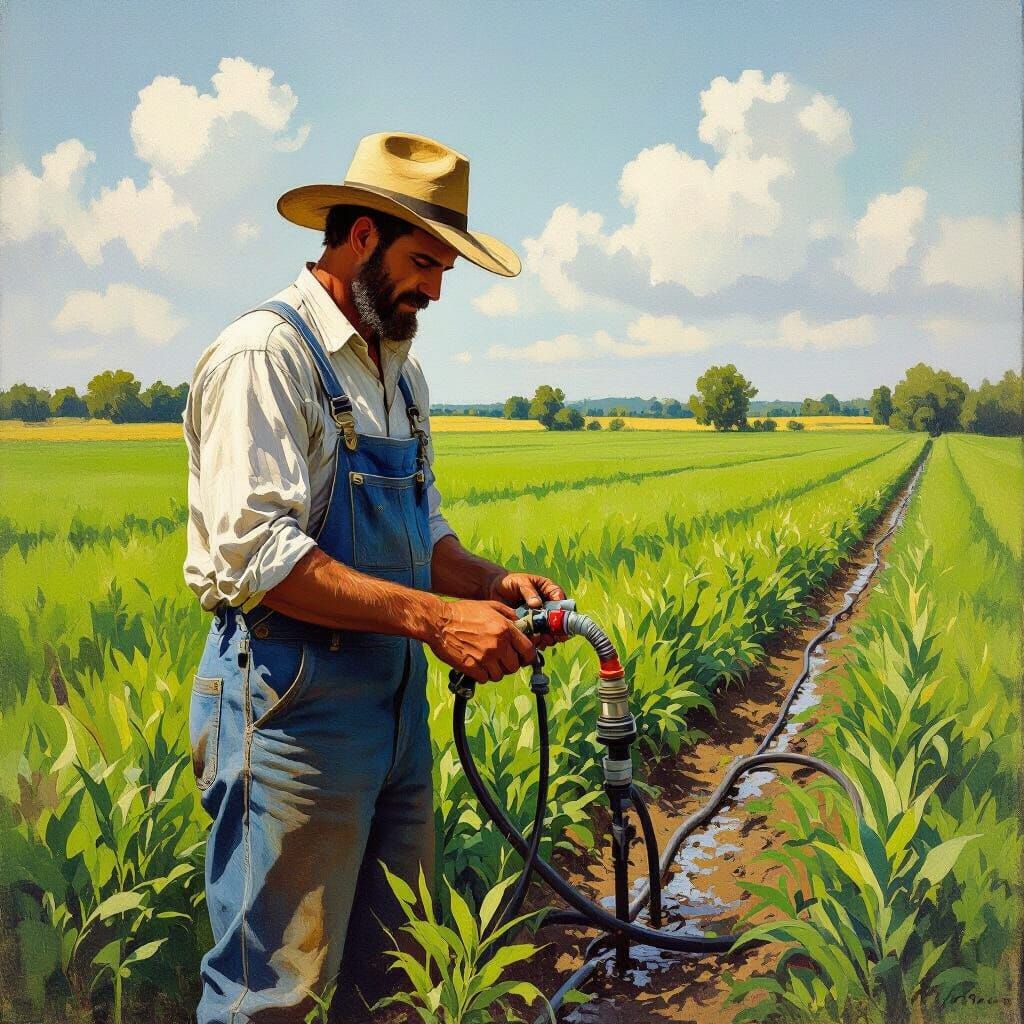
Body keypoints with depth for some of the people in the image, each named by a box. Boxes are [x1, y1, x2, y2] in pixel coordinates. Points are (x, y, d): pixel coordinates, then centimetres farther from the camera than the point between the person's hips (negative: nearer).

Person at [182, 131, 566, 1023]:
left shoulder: (400, 373, 15)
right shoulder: (266, 355, -13)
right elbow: (258, 551, -23)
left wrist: (491, 582, 2)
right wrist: (431, 616, -25)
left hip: (398, 703, 9)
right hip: (295, 709, -9)